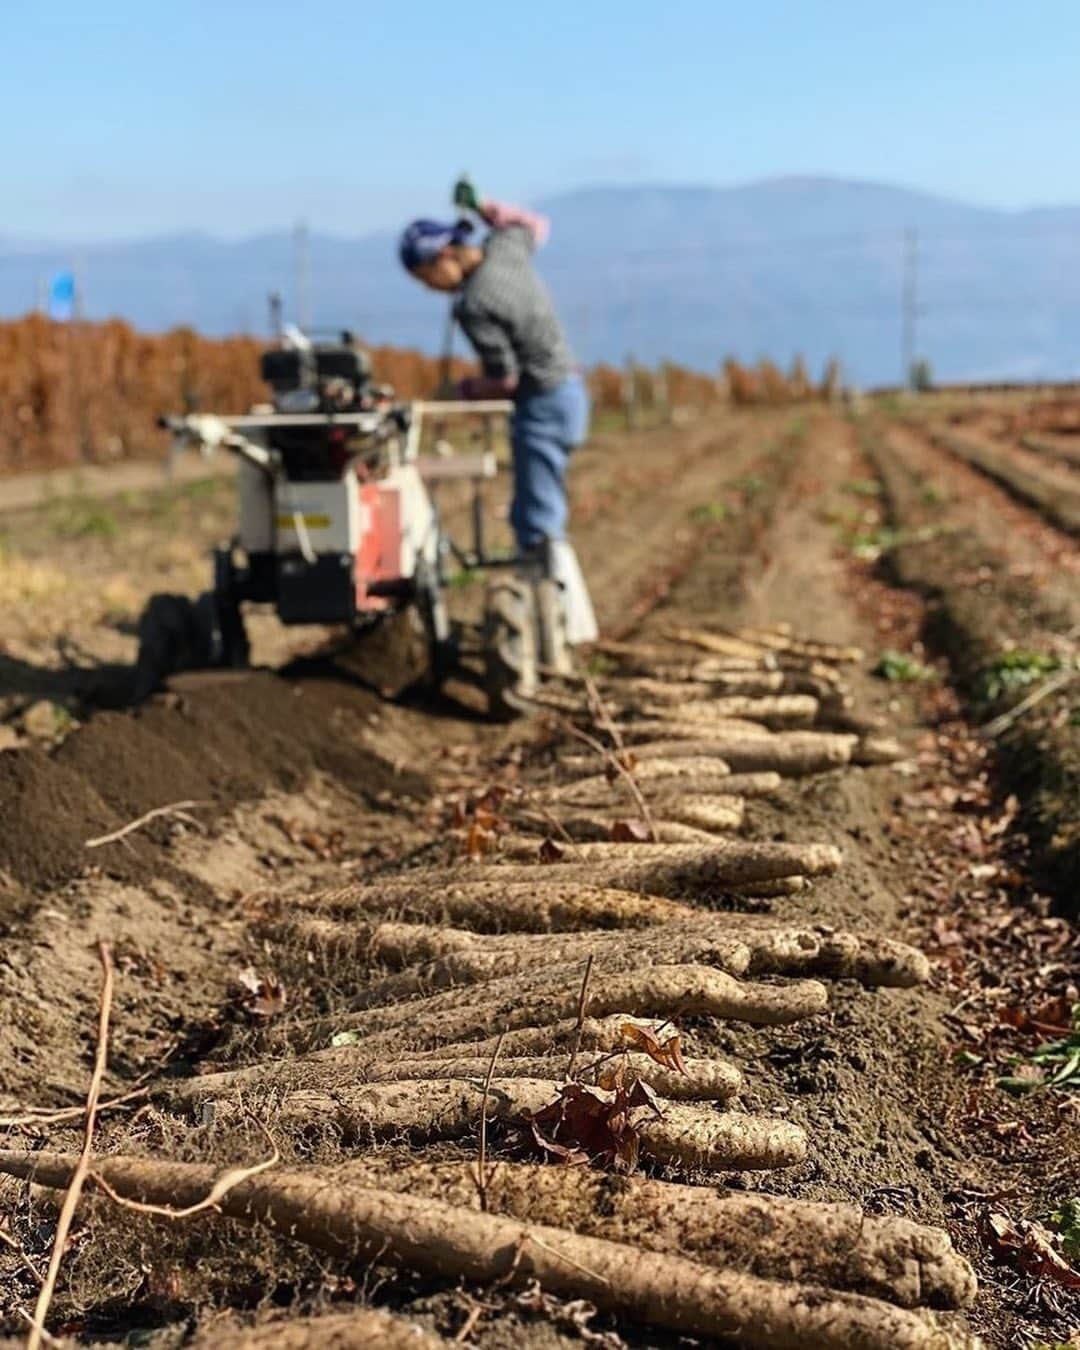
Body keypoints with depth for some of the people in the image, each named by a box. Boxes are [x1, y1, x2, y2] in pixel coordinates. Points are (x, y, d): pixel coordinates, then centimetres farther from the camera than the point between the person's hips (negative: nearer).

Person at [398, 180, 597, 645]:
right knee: (531, 516, 17)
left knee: (539, 525, -6)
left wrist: (467, 389, 0)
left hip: (543, 405, -10)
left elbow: (505, 379, -19)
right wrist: (484, 207, 16)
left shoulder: (474, 306, -22)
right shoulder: (505, 246, 2)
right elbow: (536, 224, 25)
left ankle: (571, 621, -4)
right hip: (569, 389, 10)